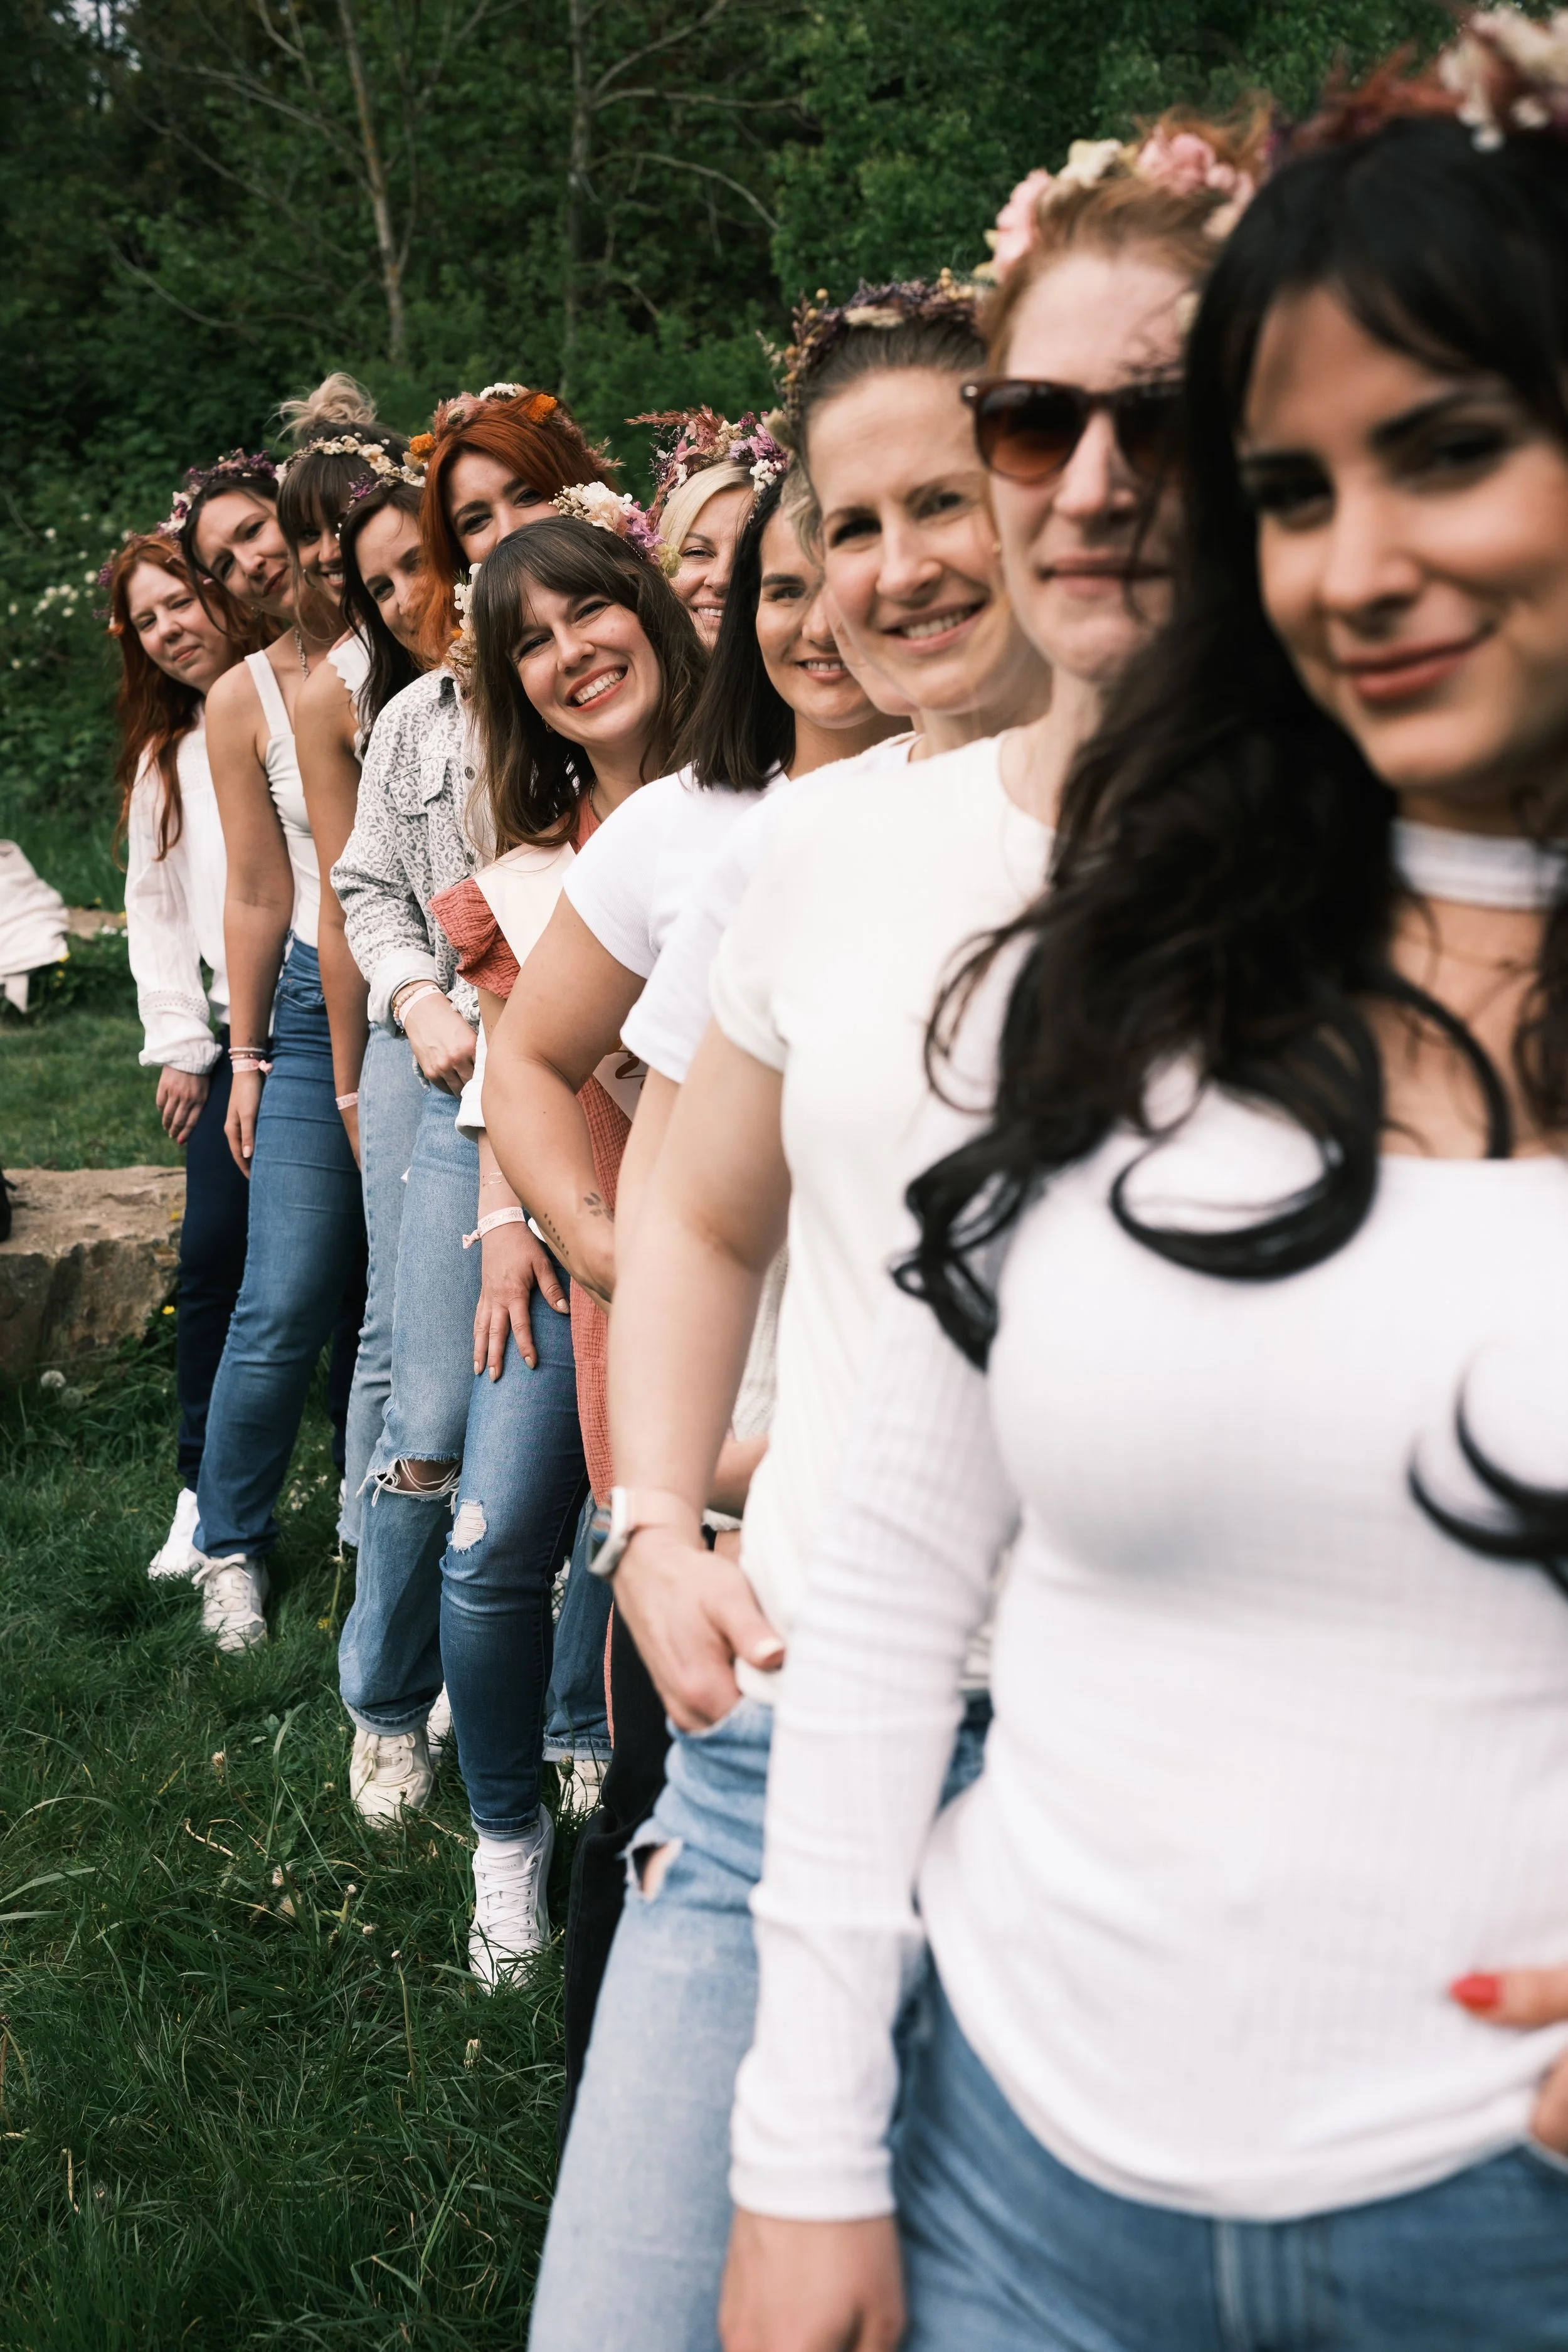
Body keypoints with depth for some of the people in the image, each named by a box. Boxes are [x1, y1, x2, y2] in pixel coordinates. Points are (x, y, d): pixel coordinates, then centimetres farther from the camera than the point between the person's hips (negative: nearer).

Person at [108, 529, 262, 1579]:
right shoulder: (162, 758, 17)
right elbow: (156, 911, 16)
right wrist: (180, 1047, 7)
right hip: (232, 1036, 3)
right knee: (215, 1250, -3)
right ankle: (209, 1495, 8)